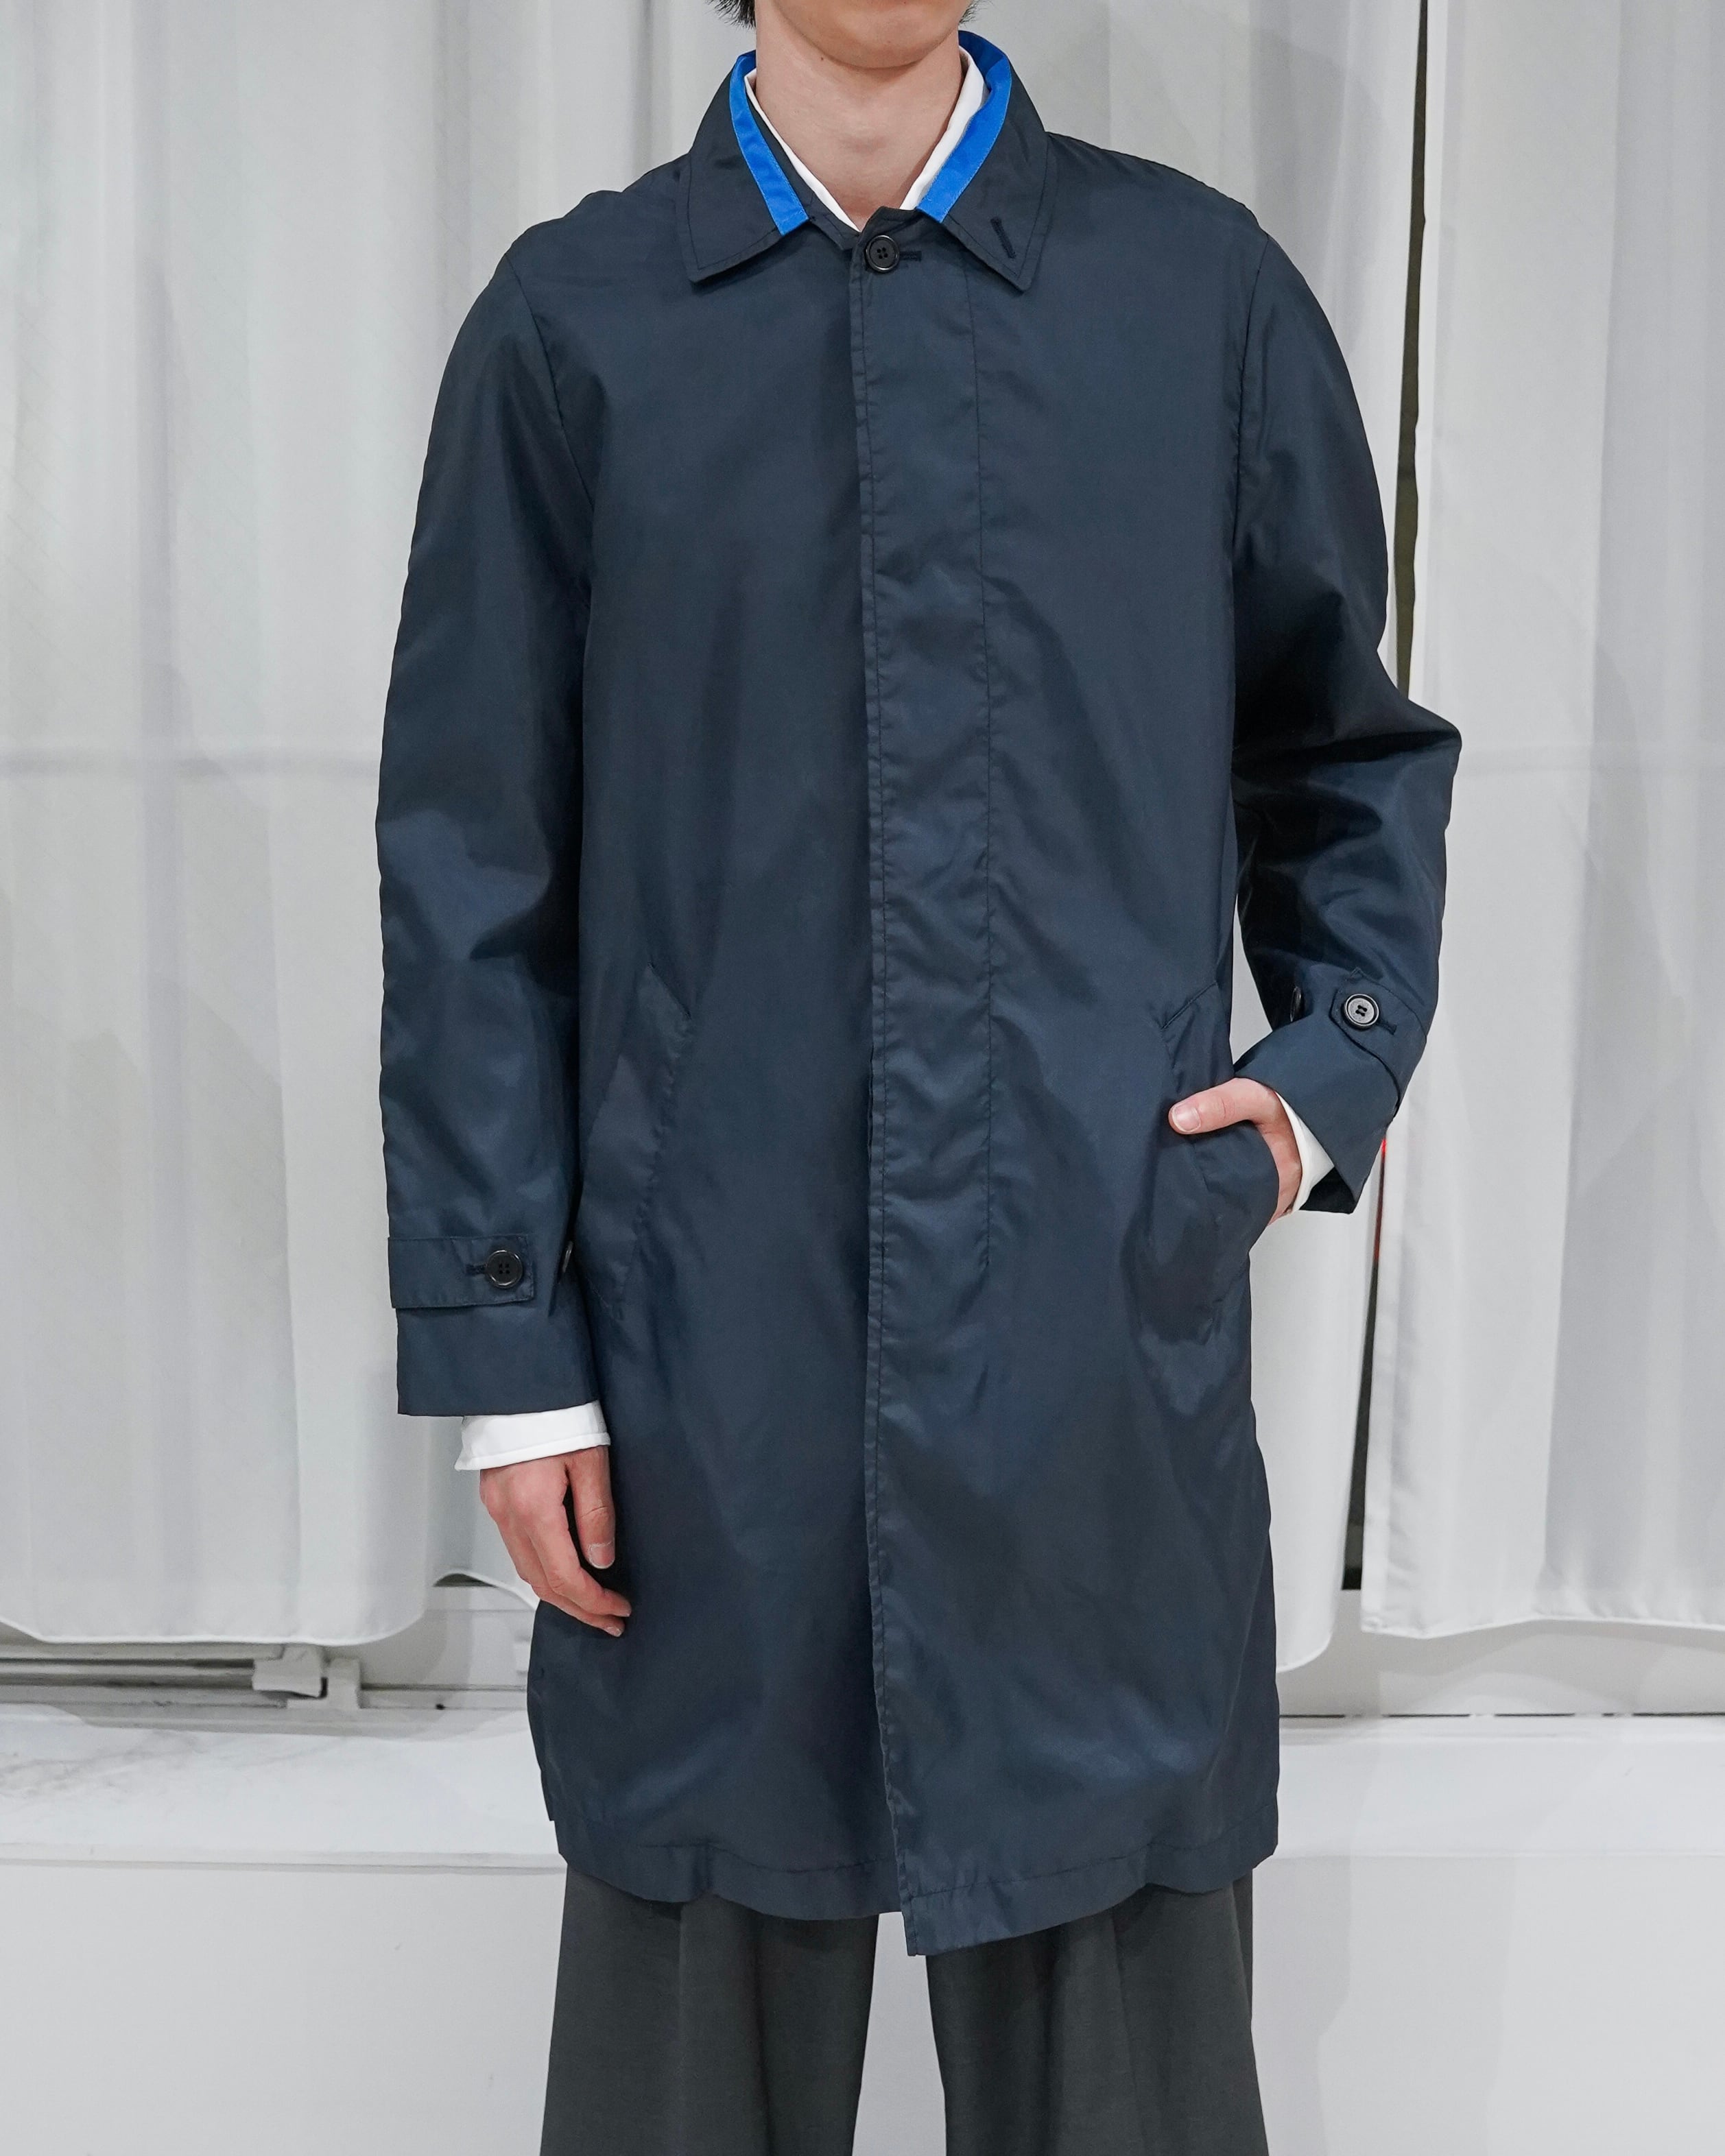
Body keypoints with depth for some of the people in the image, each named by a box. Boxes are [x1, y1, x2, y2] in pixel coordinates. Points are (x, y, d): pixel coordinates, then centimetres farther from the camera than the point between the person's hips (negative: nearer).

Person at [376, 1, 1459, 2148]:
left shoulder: (1201, 288, 8)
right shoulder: (571, 321, 5)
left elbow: (1350, 749, 16)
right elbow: (474, 871, 4)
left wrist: (1334, 1076, 0)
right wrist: (502, 1344, 0)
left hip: (1109, 1351, 1)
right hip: (708, 1355, 0)